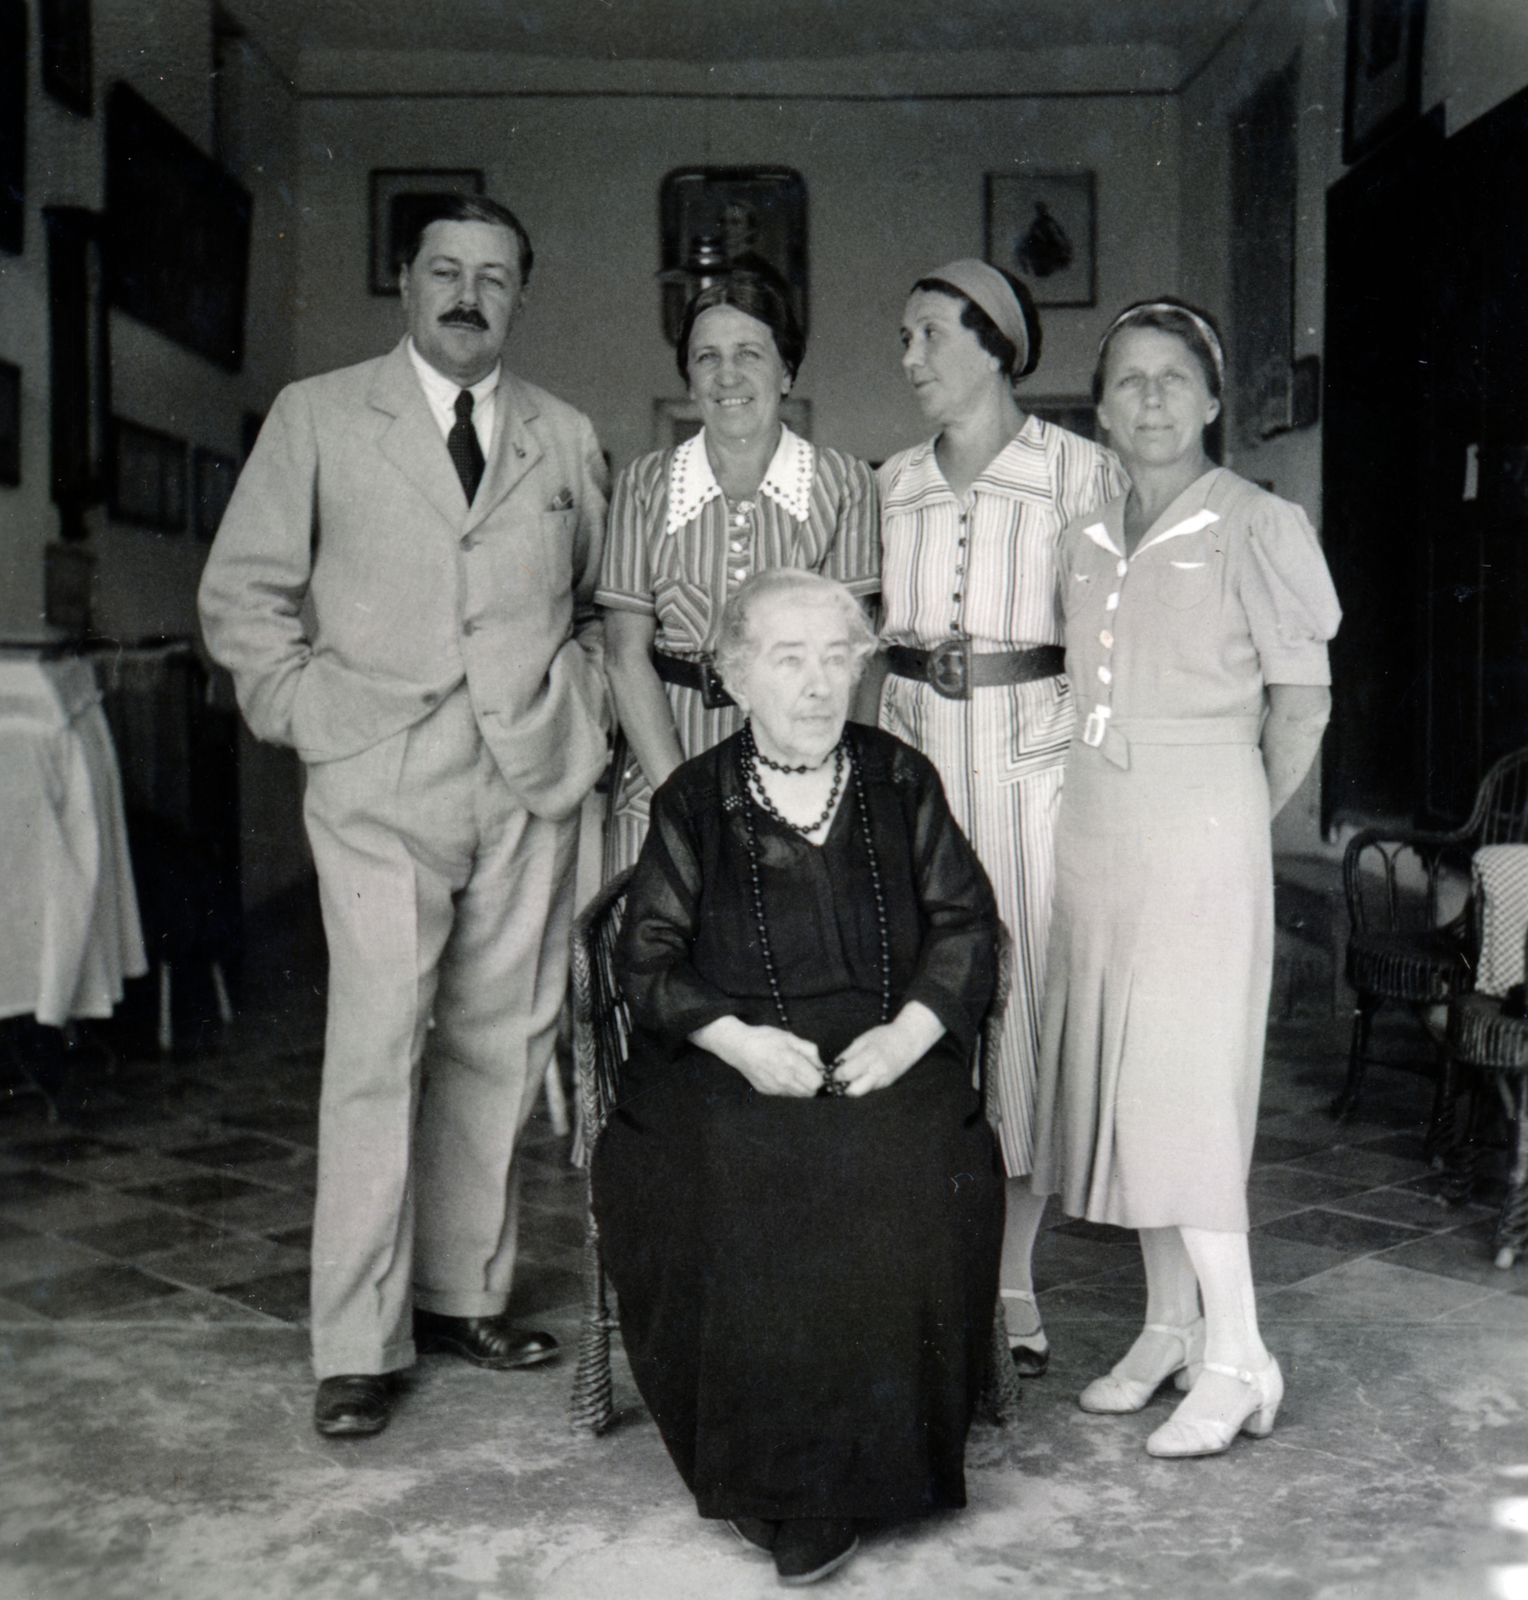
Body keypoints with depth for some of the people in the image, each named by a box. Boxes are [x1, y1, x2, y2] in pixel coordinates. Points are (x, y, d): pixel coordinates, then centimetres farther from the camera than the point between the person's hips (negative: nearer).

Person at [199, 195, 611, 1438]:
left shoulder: (567, 439, 14)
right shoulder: (317, 416, 7)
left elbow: (600, 600, 23)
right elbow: (243, 590, 7)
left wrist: (588, 710, 9)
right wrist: (304, 711, -2)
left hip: (535, 780, 3)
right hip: (381, 785, -3)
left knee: (502, 1047, 7)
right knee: (378, 1048, -8)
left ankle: (464, 1295, 22)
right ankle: (357, 1345, 2)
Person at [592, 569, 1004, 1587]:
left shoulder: (901, 783, 13)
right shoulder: (692, 803, 9)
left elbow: (966, 924, 9)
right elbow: (649, 959, 4)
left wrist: (910, 1029, -8)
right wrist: (739, 1039, -14)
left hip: (888, 1055, 1)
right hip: (731, 1061, -1)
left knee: (909, 1179, -29)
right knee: (736, 1181, -31)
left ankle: (841, 1482, -13)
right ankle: (763, 1473, -12)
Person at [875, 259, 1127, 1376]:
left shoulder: (1081, 472, 0)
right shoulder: (896, 485, 13)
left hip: (1031, 758, -3)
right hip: (912, 752, 4)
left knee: (1023, 998, 0)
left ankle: (1012, 1278, 14)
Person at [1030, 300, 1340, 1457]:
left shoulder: (1253, 525, -4)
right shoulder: (1085, 538, 12)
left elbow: (1303, 699, -2)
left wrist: (1245, 819, 4)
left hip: (1201, 835, -6)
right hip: (1093, 830, 6)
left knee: (1183, 1080, -10)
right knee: (1116, 1076, 8)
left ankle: (1237, 1352, -1)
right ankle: (1169, 1324, 19)